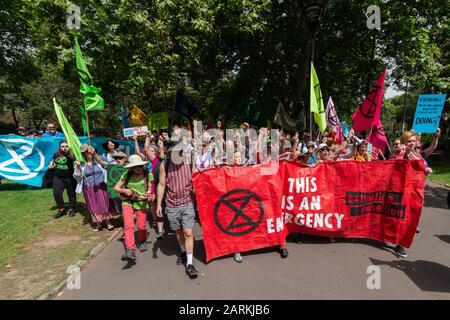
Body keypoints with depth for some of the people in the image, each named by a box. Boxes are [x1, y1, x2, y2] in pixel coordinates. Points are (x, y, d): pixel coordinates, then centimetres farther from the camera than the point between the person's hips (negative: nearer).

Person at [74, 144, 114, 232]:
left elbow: (104, 165, -20)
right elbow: (77, 176, -4)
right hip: (89, 189, 1)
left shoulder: (97, 161, 0)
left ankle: (108, 222, 13)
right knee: (93, 206, 7)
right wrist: (78, 166, -19)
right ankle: (98, 223, 21)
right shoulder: (81, 164, 0)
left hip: (100, 187, -1)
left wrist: (95, 155, -30)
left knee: (104, 204, 1)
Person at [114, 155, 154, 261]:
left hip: (141, 203, 0)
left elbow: (149, 189, -4)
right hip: (127, 202, 0)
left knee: (141, 226, 7)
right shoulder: (127, 175, -4)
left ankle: (143, 242, 37)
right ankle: (130, 250, -12)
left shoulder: (148, 175, -6)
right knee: (128, 225, -13)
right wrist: (124, 191, -13)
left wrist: (147, 195, -25)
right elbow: (116, 187, 4)